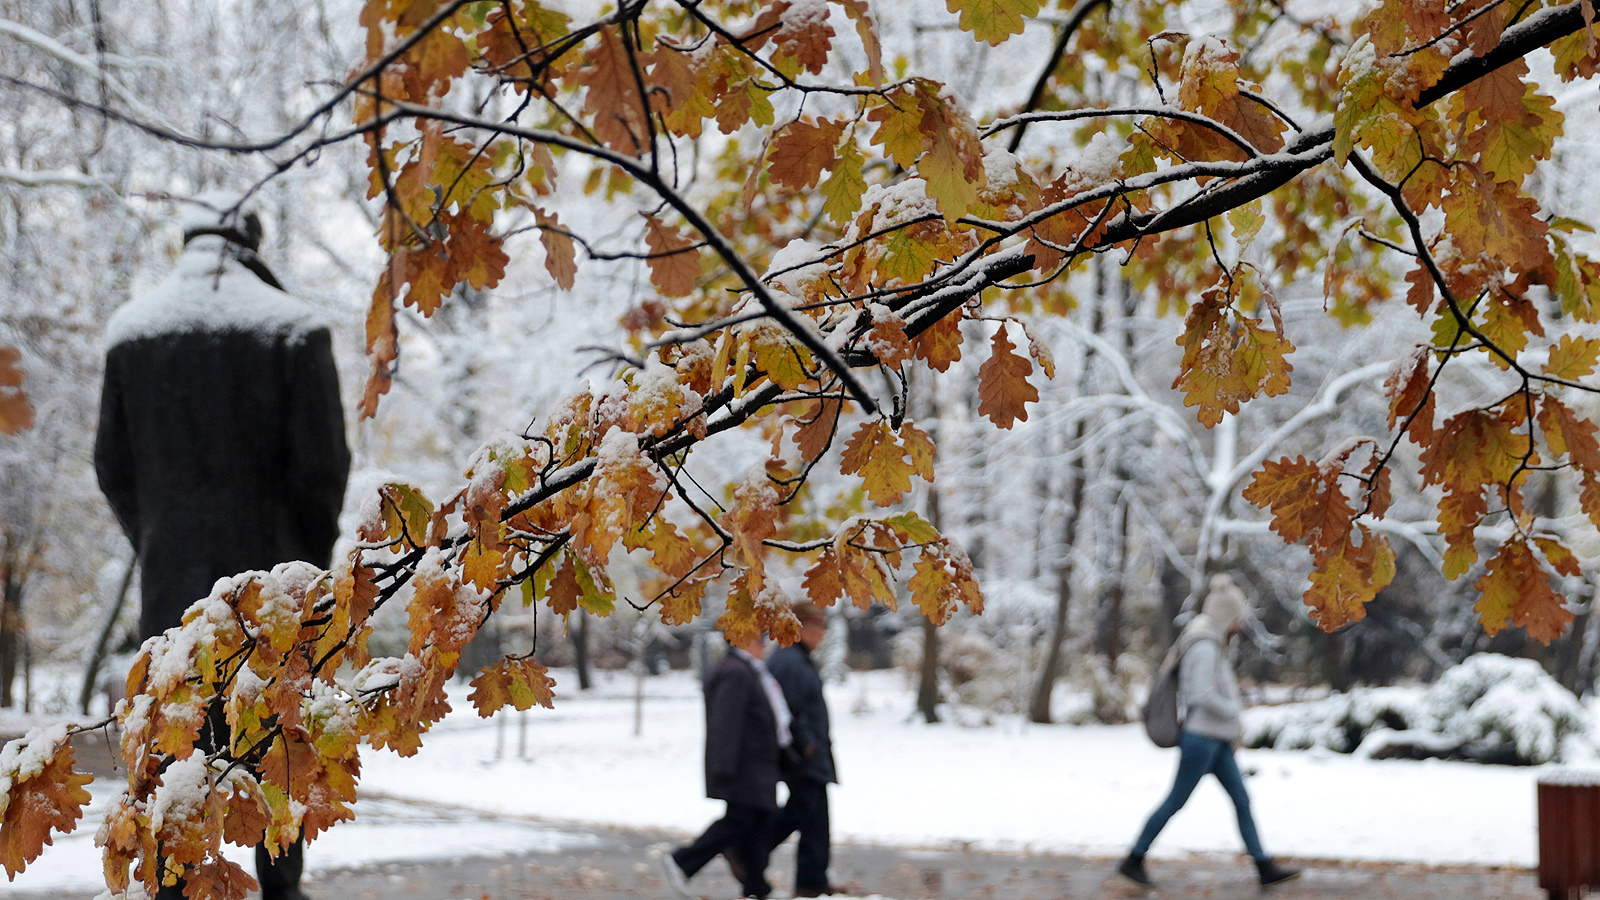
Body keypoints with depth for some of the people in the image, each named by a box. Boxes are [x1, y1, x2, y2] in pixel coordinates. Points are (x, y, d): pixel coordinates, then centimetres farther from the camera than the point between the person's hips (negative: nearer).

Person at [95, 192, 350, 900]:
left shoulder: (132, 330, 5)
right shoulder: (291, 327, -4)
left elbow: (113, 463, 6)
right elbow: (322, 461, -7)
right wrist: (311, 554, 6)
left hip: (172, 572, 2)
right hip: (271, 566, -2)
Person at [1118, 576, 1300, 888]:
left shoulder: (1210, 644, 13)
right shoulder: (1205, 646, -18)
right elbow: (1203, 696, -26)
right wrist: (1232, 712, -12)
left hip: (1216, 740, 10)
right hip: (1202, 737, -10)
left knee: (1242, 801, 6)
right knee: (1176, 802, -2)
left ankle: (1265, 867, 7)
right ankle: (1134, 860, 7)